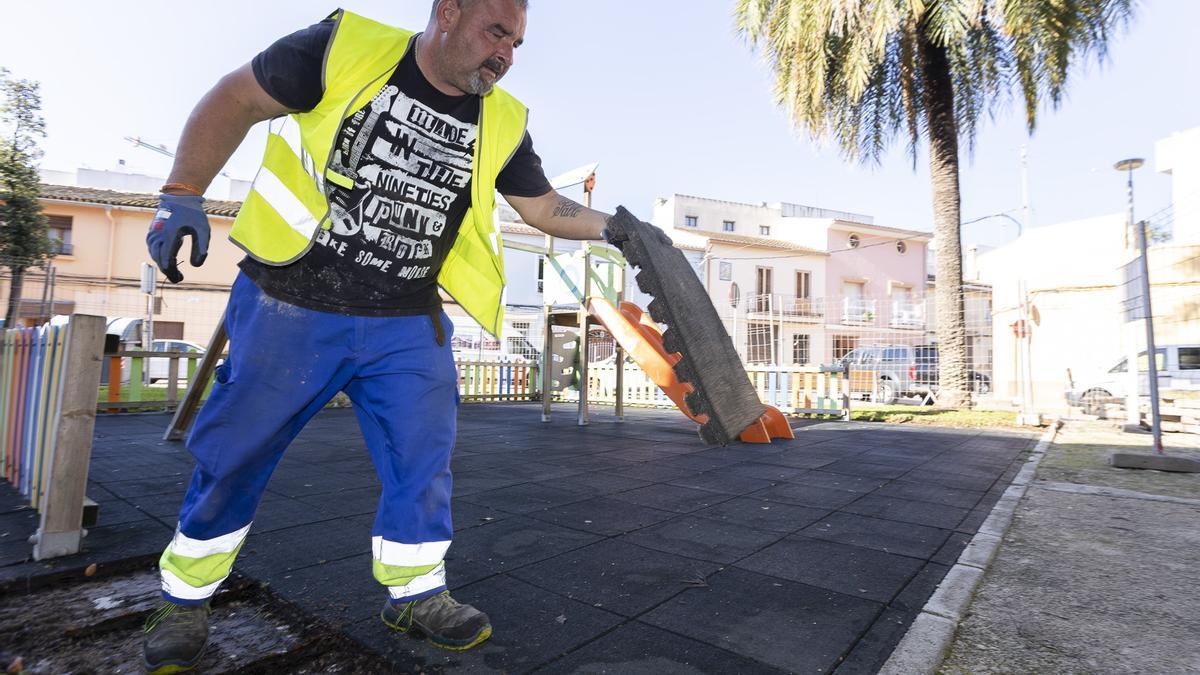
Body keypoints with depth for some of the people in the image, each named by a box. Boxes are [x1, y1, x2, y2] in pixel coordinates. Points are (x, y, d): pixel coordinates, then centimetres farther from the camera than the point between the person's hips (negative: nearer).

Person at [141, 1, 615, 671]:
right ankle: (186, 598, 33)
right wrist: (184, 195, -7)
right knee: (233, 452, 8)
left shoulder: (502, 123, 4)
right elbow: (234, 100, 1)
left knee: (424, 457, 3)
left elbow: (545, 206, 12)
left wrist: (609, 225, -2)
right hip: (290, 309, -2)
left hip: (408, 327, 3)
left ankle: (417, 593, 24)